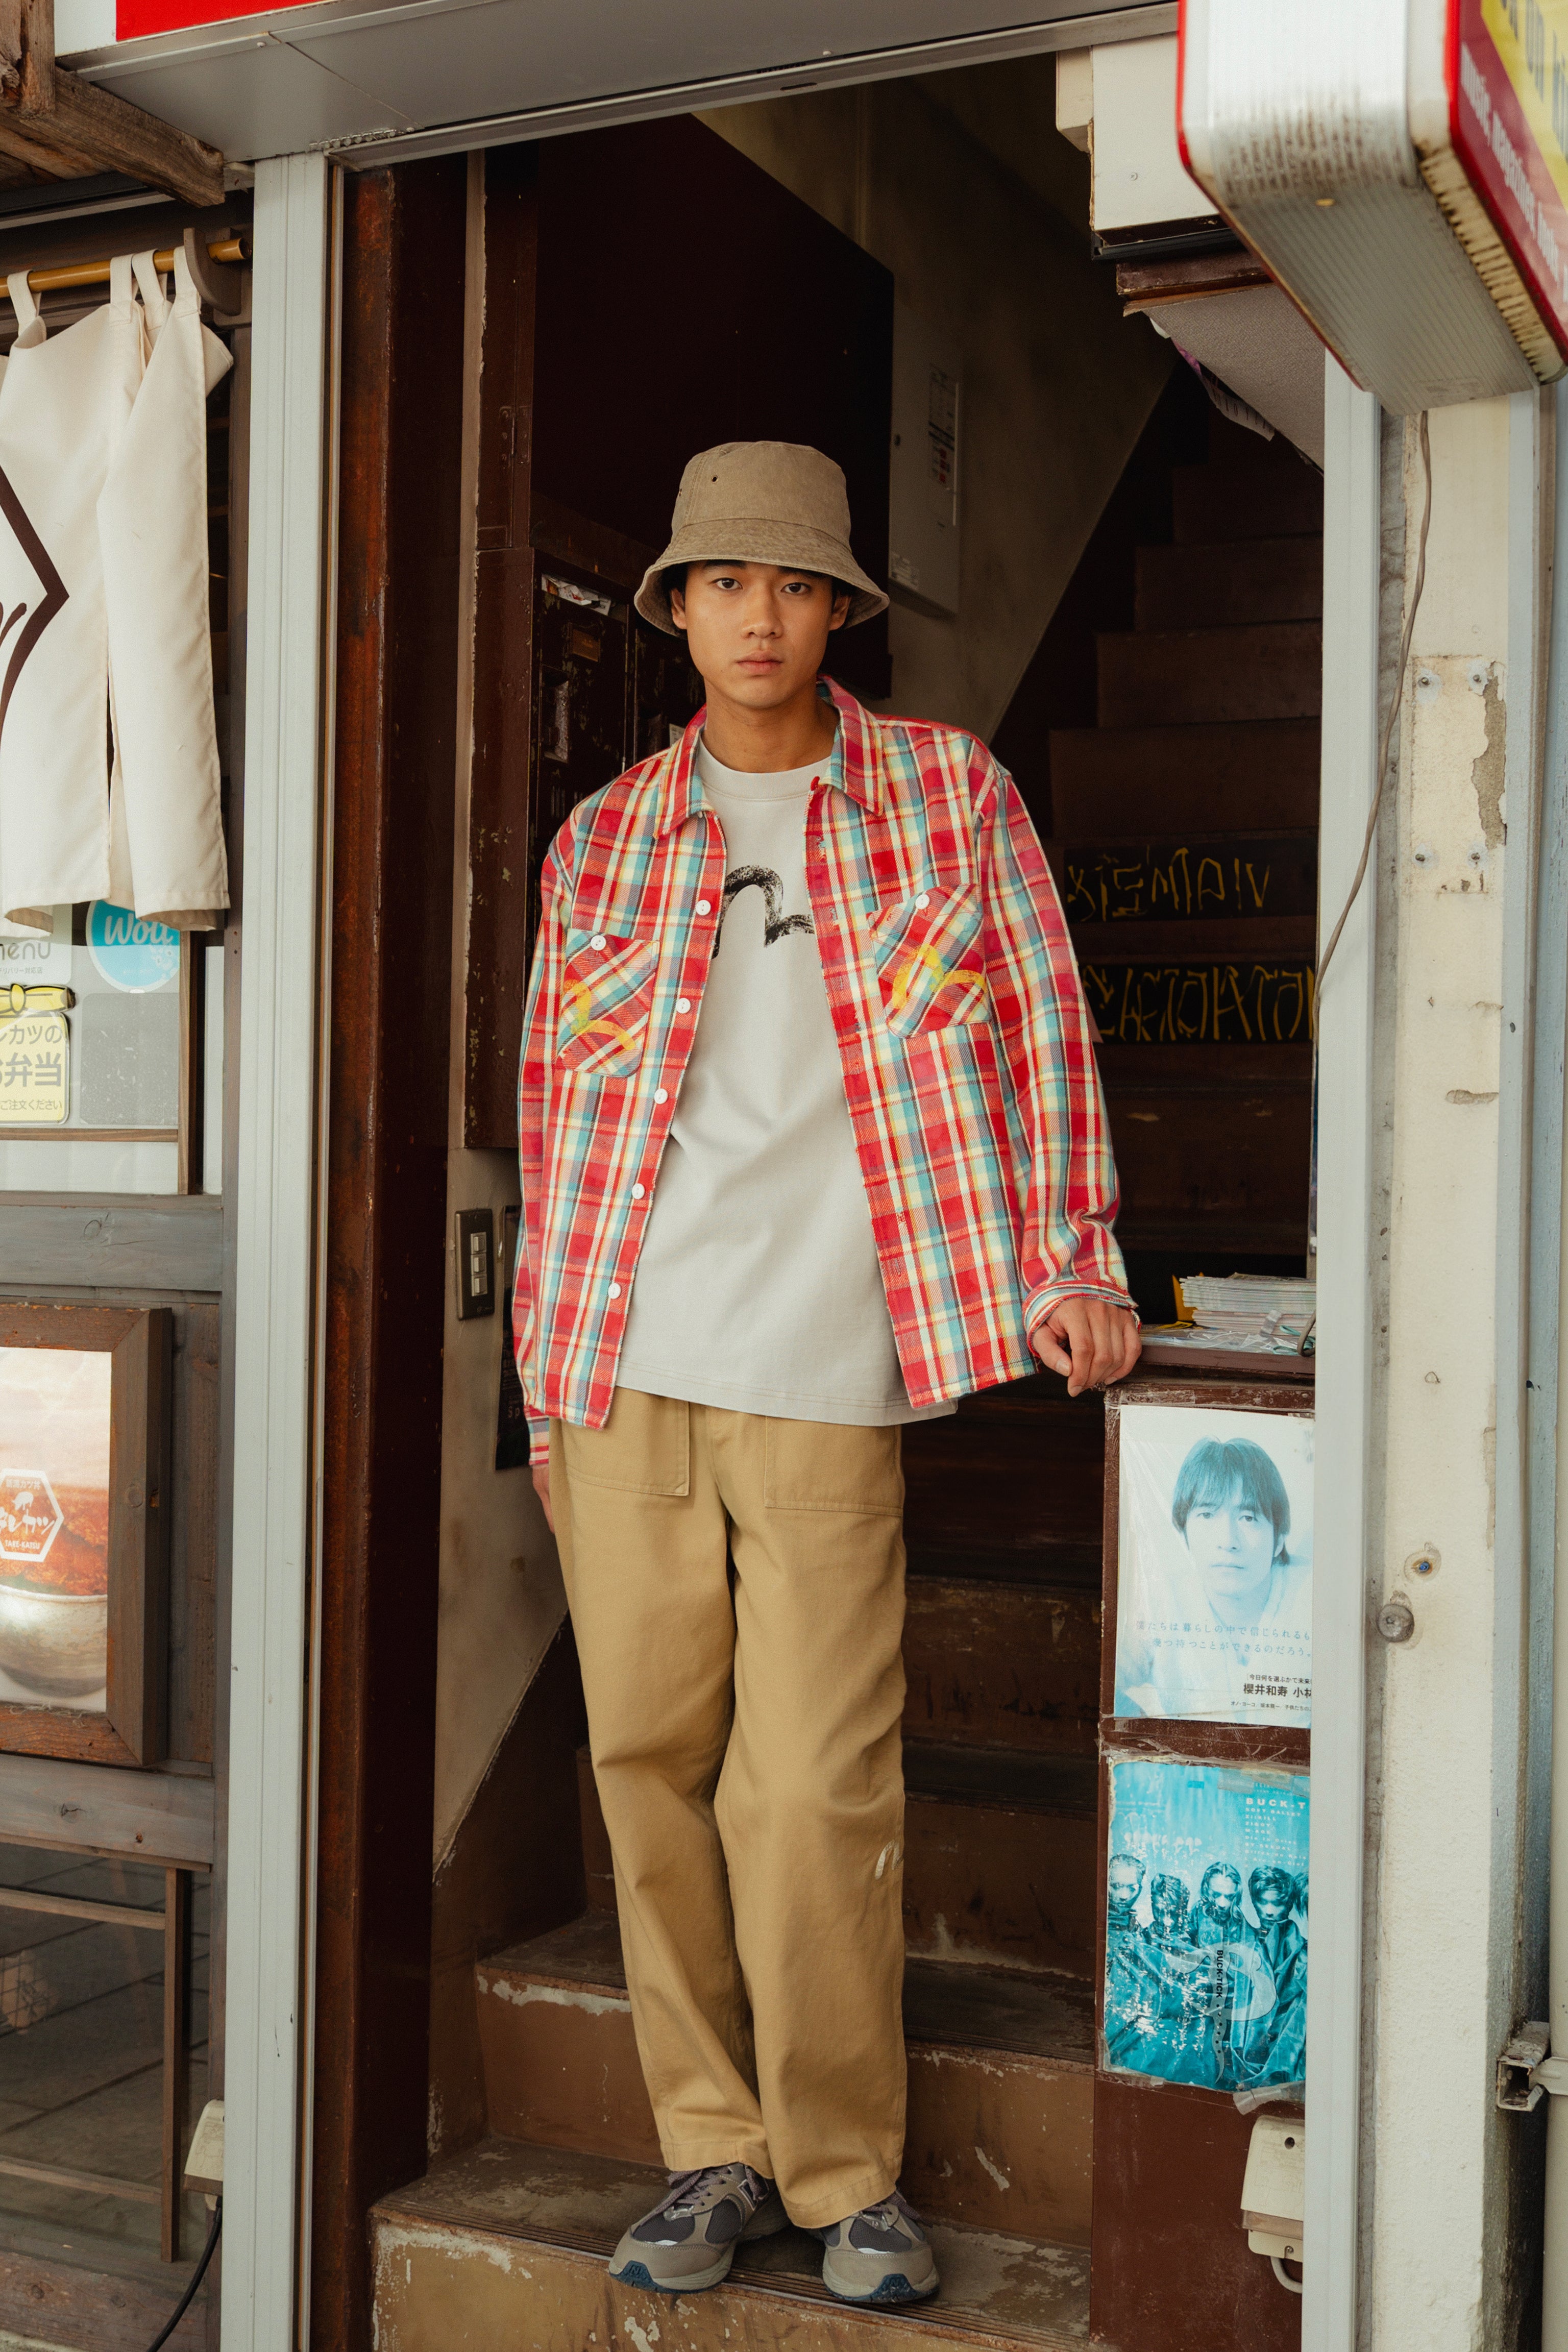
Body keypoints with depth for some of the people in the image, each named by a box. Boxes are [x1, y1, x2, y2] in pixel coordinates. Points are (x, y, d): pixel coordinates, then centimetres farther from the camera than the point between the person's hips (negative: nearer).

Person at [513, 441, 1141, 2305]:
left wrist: (1077, 1260, 0)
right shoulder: (603, 842, 12)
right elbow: (550, 1113, 13)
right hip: (621, 1367, 3)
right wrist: (542, 1381, 11)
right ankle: (712, 2147, 21)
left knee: (814, 1789, -4)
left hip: (821, 1375, -2)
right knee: (649, 1761, 6)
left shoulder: (951, 792, 7)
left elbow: (1042, 1021, 8)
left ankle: (843, 2170, 14)